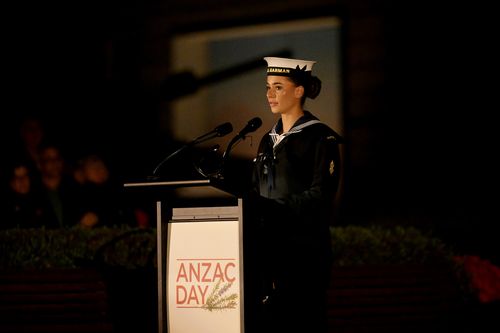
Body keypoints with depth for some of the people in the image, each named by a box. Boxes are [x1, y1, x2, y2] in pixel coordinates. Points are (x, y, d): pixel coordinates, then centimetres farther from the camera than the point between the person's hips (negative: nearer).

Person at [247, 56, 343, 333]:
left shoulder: (320, 137, -5)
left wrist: (278, 208, -22)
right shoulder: (269, 139, 17)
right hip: (270, 244, 7)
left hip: (305, 245, -6)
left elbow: (322, 193, -13)